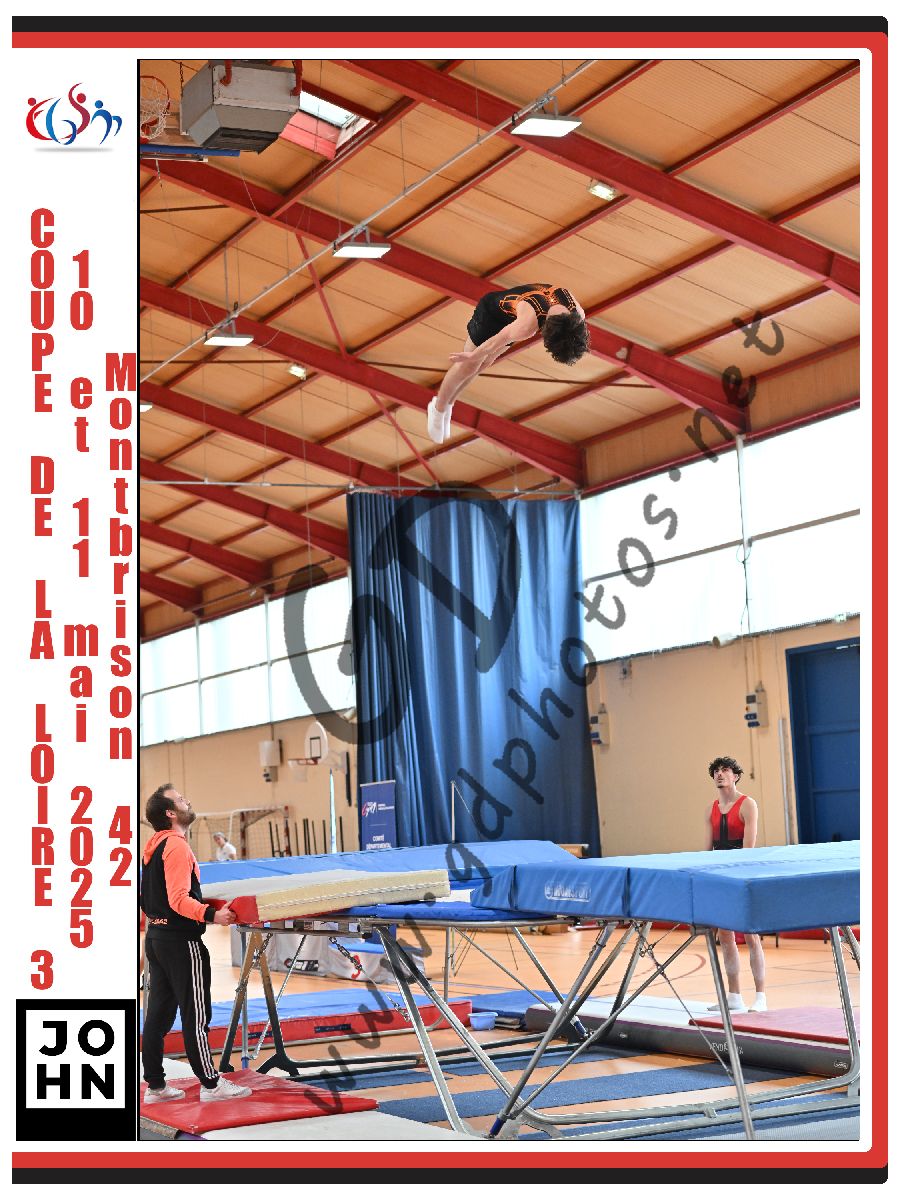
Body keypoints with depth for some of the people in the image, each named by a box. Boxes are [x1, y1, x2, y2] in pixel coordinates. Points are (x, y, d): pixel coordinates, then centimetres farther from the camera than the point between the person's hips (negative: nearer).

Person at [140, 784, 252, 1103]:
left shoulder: (154, 846, 12)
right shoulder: (177, 846, -16)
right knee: (196, 1014, -3)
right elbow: (179, 900, -24)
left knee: (158, 1013, 11)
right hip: (181, 941, -9)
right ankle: (210, 1083, 3)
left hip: (156, 937, 9)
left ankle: (155, 1086, 16)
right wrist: (212, 915, -32)